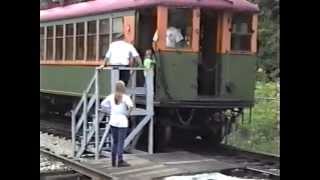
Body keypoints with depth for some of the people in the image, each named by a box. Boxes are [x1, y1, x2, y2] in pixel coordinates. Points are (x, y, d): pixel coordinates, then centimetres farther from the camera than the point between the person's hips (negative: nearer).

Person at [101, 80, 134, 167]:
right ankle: (120, 161, 1)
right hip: (122, 122, -5)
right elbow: (131, 106, -27)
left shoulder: (111, 96, 2)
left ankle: (113, 161, 16)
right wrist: (128, 114, -11)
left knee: (115, 142, 14)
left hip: (113, 121, 5)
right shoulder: (125, 97, -12)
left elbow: (103, 104, 11)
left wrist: (111, 108, 10)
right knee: (121, 142, 1)